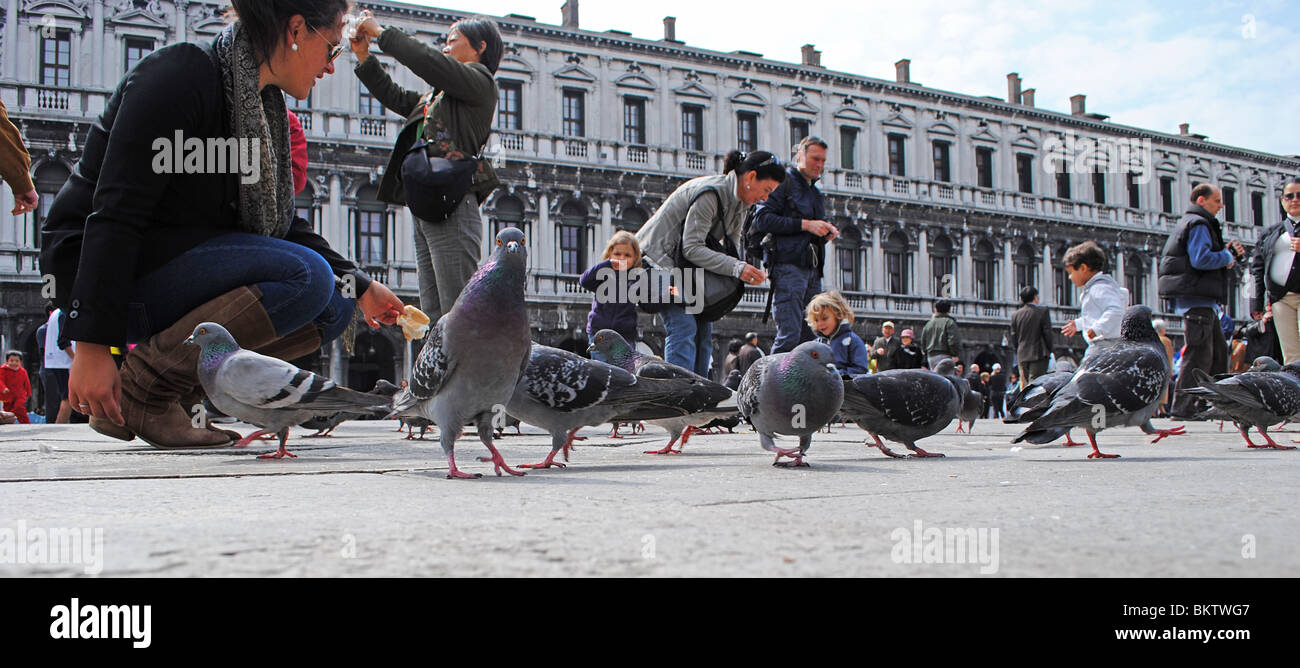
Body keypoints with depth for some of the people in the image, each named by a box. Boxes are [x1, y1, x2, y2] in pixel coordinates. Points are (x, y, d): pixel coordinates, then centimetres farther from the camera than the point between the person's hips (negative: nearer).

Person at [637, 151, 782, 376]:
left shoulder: (739, 203, 5)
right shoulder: (709, 194, -25)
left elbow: (732, 247, 6)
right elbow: (692, 248, -28)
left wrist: (747, 273, -15)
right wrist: (736, 268, -34)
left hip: (683, 265, 10)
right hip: (658, 256, -9)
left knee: (703, 328, 2)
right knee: (683, 327, -20)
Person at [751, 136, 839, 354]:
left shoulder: (816, 193, 28)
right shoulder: (784, 181, 2)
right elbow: (762, 219, -11)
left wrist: (827, 234, 10)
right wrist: (805, 224, -13)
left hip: (813, 270, 8)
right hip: (788, 265, -8)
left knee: (809, 337, 3)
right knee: (789, 336, -17)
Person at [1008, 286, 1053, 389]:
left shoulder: (1015, 315, 7)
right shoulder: (1043, 312, -4)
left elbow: (1014, 337, 10)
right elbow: (1047, 333, -5)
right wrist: (1049, 351, 6)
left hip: (1022, 355, 4)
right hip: (1038, 354, -4)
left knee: (1024, 385, 8)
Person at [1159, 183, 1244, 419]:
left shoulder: (1198, 224, 26)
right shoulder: (1198, 224, -8)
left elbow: (1212, 258, 26)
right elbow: (1201, 259, -22)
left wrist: (1230, 253, 10)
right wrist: (1227, 257, -7)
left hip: (1203, 300, 11)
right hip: (1196, 299, -11)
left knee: (1218, 351, 14)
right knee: (1199, 353, -11)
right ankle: (1183, 406, -11)